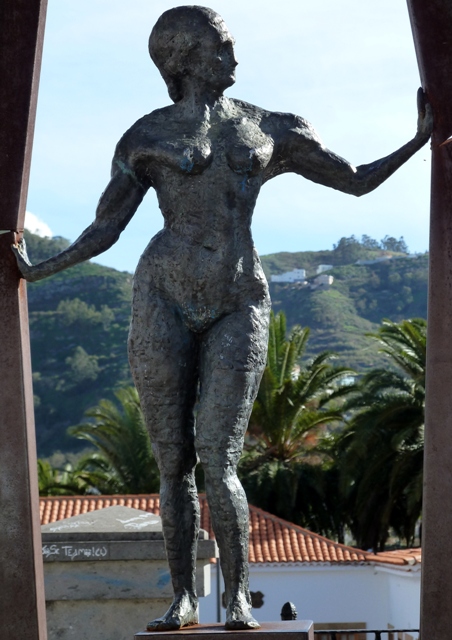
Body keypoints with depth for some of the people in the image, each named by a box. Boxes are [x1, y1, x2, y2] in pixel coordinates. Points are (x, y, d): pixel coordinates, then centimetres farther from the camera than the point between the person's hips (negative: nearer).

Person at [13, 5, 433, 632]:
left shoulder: (272, 130, 14)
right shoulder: (147, 137, 8)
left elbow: (359, 180, 17)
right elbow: (104, 229, 10)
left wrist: (421, 140, 9)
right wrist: (36, 269, 2)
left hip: (239, 309, 0)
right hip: (163, 299, 0)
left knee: (218, 463, -11)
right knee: (173, 463, 1)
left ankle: (238, 598, 1)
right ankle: (183, 599, 12)